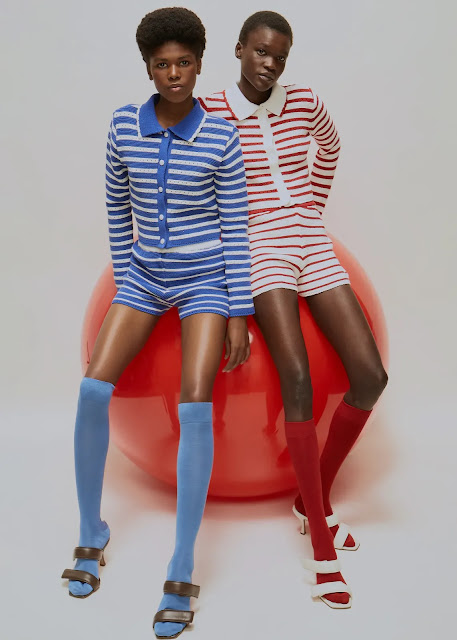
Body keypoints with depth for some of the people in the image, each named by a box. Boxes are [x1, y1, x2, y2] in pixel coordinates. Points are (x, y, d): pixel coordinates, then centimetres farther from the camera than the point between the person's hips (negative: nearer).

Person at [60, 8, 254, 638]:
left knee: (195, 403, -21)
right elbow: (117, 206, 11)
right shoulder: (125, 124, -1)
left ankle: (182, 575, -15)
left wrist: (239, 316, -11)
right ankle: (91, 535, 6)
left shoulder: (220, 135, -9)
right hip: (146, 274, 3)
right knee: (93, 389, -14)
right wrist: (124, 278, 15)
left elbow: (235, 229, -8)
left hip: (206, 277, -3)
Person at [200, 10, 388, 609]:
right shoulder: (209, 110, -1)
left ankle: (314, 498, 10)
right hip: (258, 248, -4)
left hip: (312, 246, 5)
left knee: (370, 377, -12)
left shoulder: (304, 101, 8)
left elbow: (330, 146, 29)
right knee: (297, 378, -26)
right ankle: (322, 546, -17)